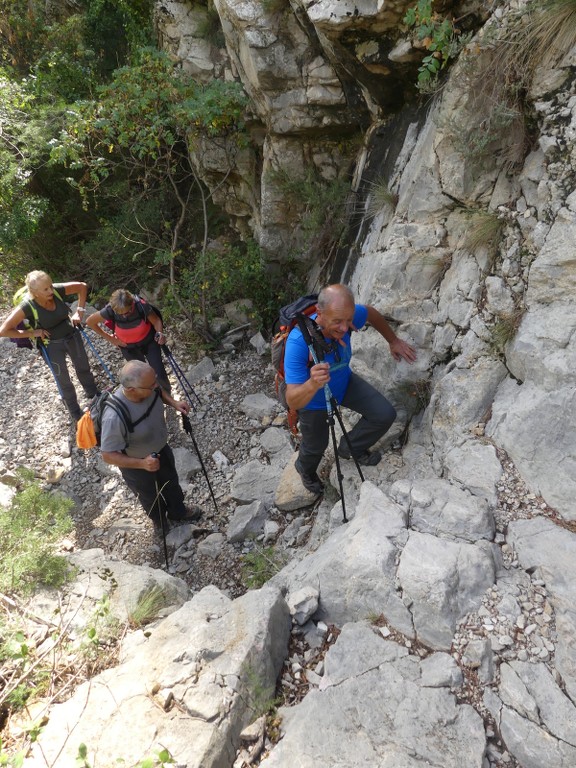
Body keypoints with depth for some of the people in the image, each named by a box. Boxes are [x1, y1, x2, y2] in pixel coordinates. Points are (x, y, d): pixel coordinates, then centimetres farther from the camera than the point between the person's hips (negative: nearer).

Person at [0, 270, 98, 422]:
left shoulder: (57, 291, -24)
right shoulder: (27, 307, -30)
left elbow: (82, 286, -8)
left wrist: (79, 311, -10)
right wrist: (32, 333, -23)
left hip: (72, 337, 3)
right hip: (52, 346, -3)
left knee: (84, 368, 24)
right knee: (63, 380, 14)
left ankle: (95, 396, 51)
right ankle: (75, 413, 37)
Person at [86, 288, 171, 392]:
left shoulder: (142, 306, -32)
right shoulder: (110, 311, -29)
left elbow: (156, 320, -14)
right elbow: (89, 321, -12)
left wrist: (160, 333, -35)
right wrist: (109, 338, -7)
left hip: (149, 342, -1)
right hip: (129, 348, 1)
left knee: (160, 374, -2)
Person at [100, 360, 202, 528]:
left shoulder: (148, 387, -26)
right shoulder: (114, 417, -44)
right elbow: (108, 455, -31)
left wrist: (173, 402, -17)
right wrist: (142, 464, -40)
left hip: (161, 449, 5)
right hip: (136, 466, -5)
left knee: (171, 483, 32)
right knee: (151, 498, 26)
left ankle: (178, 511, 63)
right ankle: (162, 524, 59)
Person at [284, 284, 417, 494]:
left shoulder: (345, 314, -30)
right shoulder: (298, 342, -44)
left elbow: (371, 314, -2)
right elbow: (293, 402, -46)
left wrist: (393, 341, 6)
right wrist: (312, 384, -66)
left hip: (344, 382, 4)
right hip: (313, 399, -4)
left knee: (385, 415, -7)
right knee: (316, 446, 18)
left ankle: (351, 447, 23)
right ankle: (305, 469, 58)